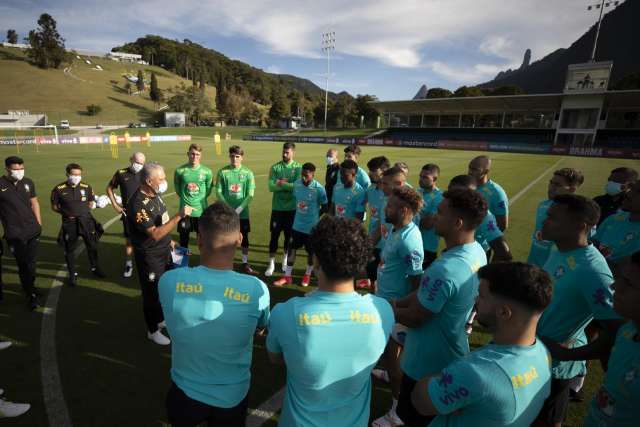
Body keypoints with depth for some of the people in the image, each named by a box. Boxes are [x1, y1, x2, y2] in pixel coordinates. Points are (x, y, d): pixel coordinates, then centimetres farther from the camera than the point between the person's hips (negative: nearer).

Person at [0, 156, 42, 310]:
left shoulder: (28, 182, 4)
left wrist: (38, 222, 12)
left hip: (33, 229, 4)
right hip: (14, 233, -4)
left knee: (31, 261, 14)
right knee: (23, 264, 3)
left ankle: (30, 287, 34)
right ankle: (31, 294, 15)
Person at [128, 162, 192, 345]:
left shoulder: (156, 195, -1)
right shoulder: (137, 205, -28)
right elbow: (155, 234, -32)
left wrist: (169, 240, 17)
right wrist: (179, 216, -35)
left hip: (164, 250, 8)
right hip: (149, 256, -8)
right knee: (152, 293, 9)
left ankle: (160, 319, 44)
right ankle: (153, 330, 30)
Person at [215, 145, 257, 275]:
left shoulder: (248, 173, -3)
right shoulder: (222, 172, -2)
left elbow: (250, 195, -5)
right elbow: (218, 192, -3)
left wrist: (239, 209, -14)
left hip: (242, 213, 0)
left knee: (244, 239, 8)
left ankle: (245, 263, 23)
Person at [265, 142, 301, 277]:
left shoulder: (298, 167, -3)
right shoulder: (275, 167, 0)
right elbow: (271, 187, -11)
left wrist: (281, 183, -14)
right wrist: (288, 186, -20)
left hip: (292, 208, 0)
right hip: (277, 207, 0)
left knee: (289, 235, 12)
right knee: (274, 235, 3)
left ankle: (285, 260, 31)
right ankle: (271, 264, 12)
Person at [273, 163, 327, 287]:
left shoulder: (319, 188, -19)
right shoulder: (297, 184, -6)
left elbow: (324, 207, -6)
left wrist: (314, 216, 3)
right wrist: (300, 215, 10)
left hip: (312, 227, -4)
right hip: (297, 225, 4)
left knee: (311, 252, 12)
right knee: (292, 249, 8)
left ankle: (307, 275, 33)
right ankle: (287, 276, 21)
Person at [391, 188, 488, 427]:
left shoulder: (445, 269, -38)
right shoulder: (476, 252, -7)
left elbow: (413, 319, -24)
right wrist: (398, 303, -1)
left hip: (428, 364, -8)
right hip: (451, 356, 8)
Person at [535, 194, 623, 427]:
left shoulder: (592, 271, -30)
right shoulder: (560, 250, -4)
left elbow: (616, 332, -28)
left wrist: (568, 354, -23)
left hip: (553, 364, -7)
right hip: (533, 352, 7)